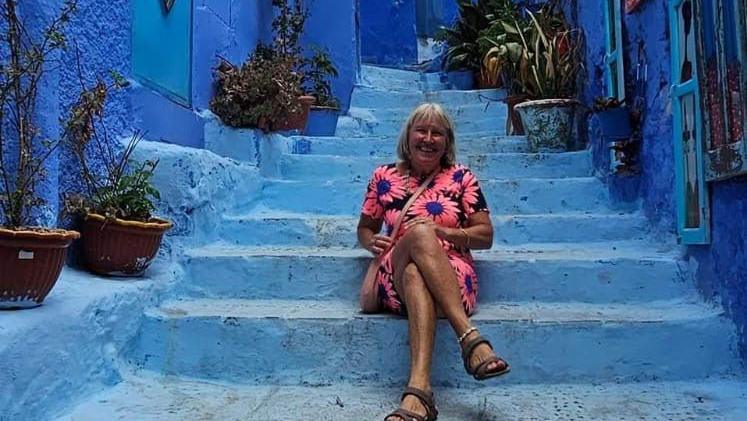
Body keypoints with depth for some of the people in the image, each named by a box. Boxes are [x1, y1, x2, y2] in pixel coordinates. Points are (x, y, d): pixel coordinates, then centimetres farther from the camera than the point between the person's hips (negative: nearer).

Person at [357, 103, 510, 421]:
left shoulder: (461, 178, 12)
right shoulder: (384, 177, 15)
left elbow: (486, 236, 8)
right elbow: (364, 228, 22)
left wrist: (444, 232, -10)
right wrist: (372, 242, -3)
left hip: (453, 279, 0)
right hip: (396, 279, 1)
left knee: (415, 275, -38)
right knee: (420, 232, -35)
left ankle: (418, 388, -52)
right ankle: (470, 338, -47)